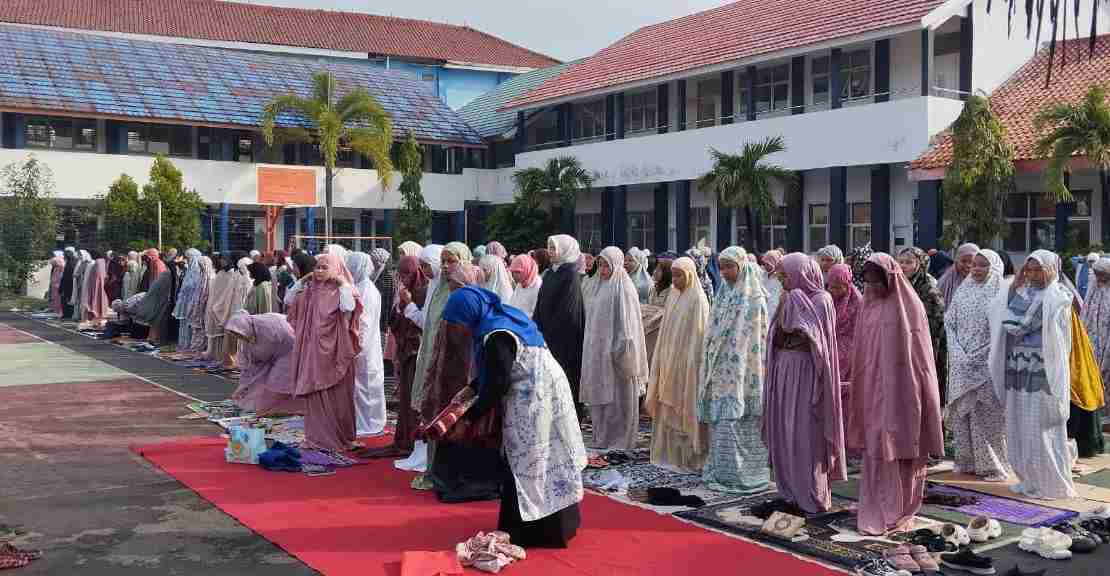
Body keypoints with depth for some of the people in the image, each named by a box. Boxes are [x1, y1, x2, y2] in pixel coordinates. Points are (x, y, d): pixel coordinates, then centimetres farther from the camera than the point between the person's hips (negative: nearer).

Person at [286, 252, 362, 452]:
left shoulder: (341, 290, -8)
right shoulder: (310, 289, 9)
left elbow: (349, 308, -26)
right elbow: (288, 301, 12)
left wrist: (343, 283, -17)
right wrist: (301, 281, 5)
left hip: (331, 351, -6)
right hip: (312, 349, 6)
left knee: (333, 396, 0)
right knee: (313, 394, 10)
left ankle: (337, 437, 10)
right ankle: (316, 436, 19)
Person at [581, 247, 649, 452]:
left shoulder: (624, 288, -10)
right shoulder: (602, 286, 13)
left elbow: (627, 322, -14)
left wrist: (621, 350, -19)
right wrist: (592, 348, 16)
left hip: (615, 351, -8)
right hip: (598, 350, 8)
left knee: (617, 396, -1)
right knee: (599, 394, 10)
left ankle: (619, 439, 6)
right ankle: (602, 437, 18)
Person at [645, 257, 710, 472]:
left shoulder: (697, 299, -10)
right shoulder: (673, 297, 11)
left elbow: (699, 335, -12)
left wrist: (692, 362, -16)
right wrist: (662, 362, 14)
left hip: (687, 363, -7)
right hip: (669, 362, 7)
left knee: (687, 408, -2)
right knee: (669, 408, 10)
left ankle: (691, 458, 5)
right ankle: (672, 453, 18)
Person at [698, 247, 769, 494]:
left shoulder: (754, 297, -9)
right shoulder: (723, 293, 13)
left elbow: (757, 339, -12)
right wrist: (710, 367, 15)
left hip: (743, 370, -7)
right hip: (721, 369, 7)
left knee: (735, 420, -6)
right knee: (720, 418, 9)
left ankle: (742, 473, 2)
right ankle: (721, 470, 18)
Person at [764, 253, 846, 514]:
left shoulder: (821, 300, -7)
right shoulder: (790, 299, 13)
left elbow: (811, 337, -17)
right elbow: (779, 338, 9)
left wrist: (792, 304, -14)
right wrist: (784, 306, -2)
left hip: (806, 372, -7)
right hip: (784, 371, 7)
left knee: (805, 434, -3)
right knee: (784, 434, 8)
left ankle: (813, 496, 6)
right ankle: (791, 491, 18)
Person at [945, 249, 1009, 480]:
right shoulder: (963, 291, 11)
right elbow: (949, 322, 11)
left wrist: (977, 356, -12)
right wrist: (958, 353, -3)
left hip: (987, 364, -4)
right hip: (962, 364, 4)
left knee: (988, 414, -3)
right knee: (961, 411, 6)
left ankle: (991, 465, 6)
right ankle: (967, 461, 16)